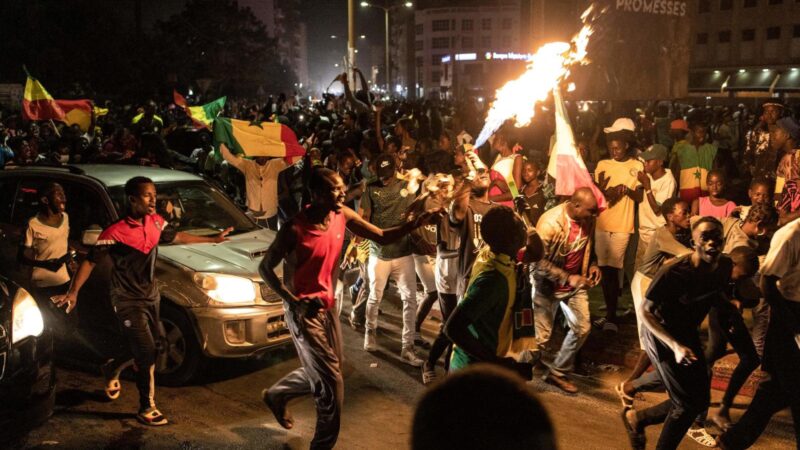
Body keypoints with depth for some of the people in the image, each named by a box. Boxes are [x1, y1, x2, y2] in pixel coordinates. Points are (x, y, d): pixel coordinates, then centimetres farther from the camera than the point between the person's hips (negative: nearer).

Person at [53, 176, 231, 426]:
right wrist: (73, 292, -29)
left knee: (153, 346, 18)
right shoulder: (115, 232, -21)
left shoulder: (156, 222, -2)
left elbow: (177, 236, 15)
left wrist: (212, 239, 22)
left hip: (151, 296, 7)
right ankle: (147, 408, 9)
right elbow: (90, 261, -18)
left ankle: (112, 369, 45)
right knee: (147, 354, -7)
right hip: (128, 301, -7)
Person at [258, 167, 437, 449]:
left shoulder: (343, 216, -5)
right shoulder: (294, 229, -22)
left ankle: (276, 394, 46)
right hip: (304, 311, -7)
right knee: (330, 381, -4)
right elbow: (265, 268, -12)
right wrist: (292, 301, -20)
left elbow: (382, 237, -1)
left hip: (328, 305, 7)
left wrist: (412, 225, -18)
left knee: (321, 373, 20)